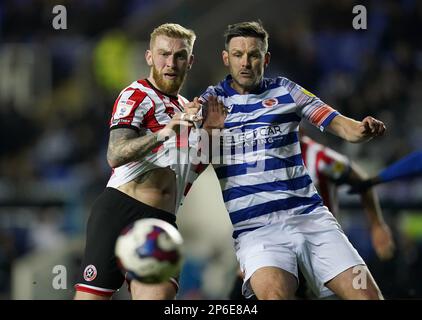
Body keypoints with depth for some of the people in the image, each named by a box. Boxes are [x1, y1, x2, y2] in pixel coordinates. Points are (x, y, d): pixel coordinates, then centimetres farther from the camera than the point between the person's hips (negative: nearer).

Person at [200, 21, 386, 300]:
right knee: (274, 292, -33)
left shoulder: (285, 91, 13)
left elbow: (340, 125, 7)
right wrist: (209, 128, -19)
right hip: (254, 225, -3)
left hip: (308, 212, 3)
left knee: (368, 295, -10)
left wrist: (363, 129, -16)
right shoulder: (212, 101, 9)